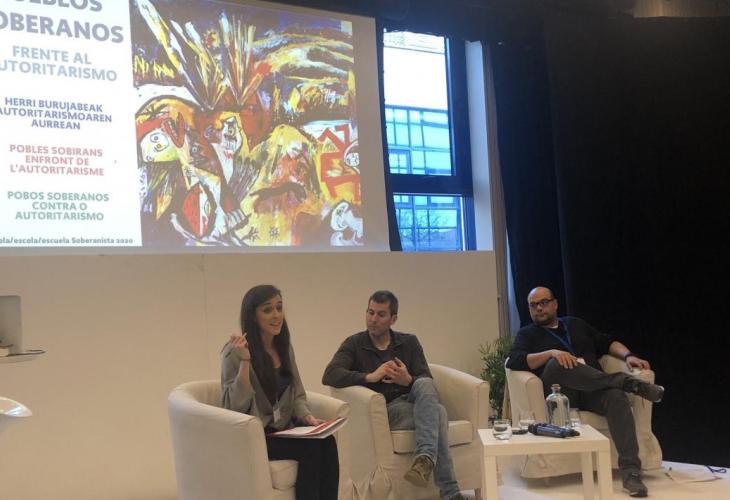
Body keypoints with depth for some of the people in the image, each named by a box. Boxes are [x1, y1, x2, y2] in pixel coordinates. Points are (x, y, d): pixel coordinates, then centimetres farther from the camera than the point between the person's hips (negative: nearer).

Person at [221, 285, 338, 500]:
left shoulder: (285, 348, 10)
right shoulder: (235, 351, -11)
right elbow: (236, 406, -17)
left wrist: (308, 417, -6)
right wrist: (245, 362, -26)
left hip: (283, 429, 6)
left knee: (327, 442, -24)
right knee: (311, 447, -27)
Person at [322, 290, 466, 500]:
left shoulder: (409, 342, 16)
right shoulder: (354, 344, 7)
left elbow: (428, 382, 6)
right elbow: (329, 376, -12)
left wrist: (408, 380, -17)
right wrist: (370, 377, -23)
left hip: (416, 403, 3)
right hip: (385, 410, -3)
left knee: (425, 385, -33)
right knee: (437, 412, -31)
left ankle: (425, 458, -44)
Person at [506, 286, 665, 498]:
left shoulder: (576, 324, 29)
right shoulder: (527, 334, 16)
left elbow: (607, 342, 24)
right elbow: (514, 361, -4)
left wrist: (628, 356, 2)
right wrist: (551, 353, -19)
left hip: (593, 390, 3)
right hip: (558, 392, -2)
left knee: (616, 396, -32)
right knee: (557, 363, -35)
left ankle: (631, 472, -39)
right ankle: (626, 381, -31)